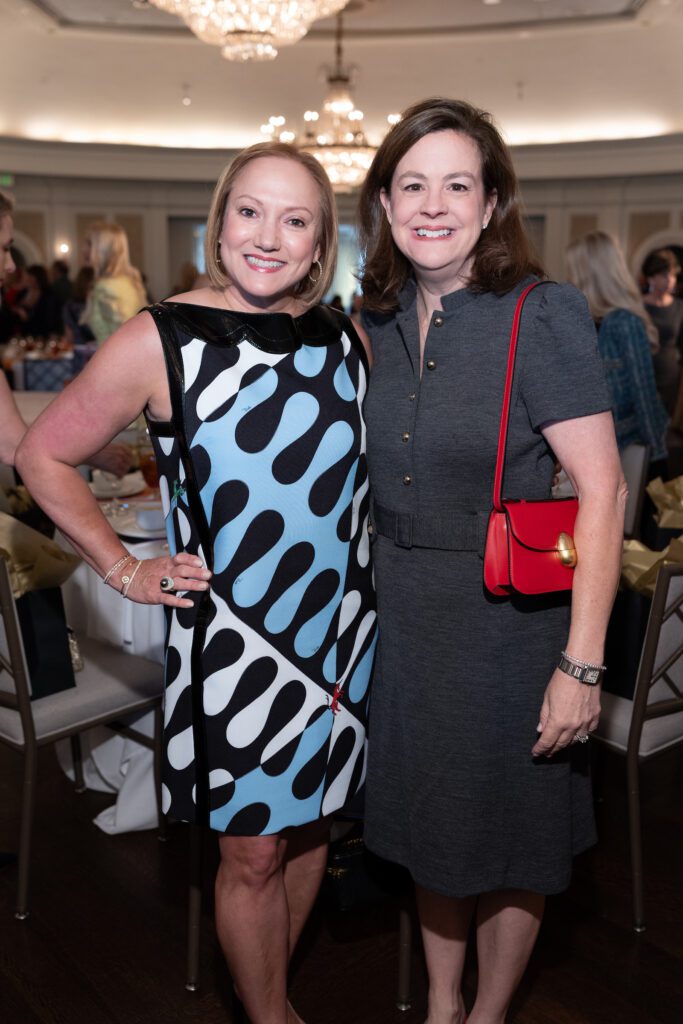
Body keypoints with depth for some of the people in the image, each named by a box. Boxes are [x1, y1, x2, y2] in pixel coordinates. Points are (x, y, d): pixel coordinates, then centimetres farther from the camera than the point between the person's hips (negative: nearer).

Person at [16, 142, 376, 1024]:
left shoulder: (343, 338, 2)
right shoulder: (160, 341, -11)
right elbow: (43, 456, -1)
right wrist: (124, 571, -5)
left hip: (343, 631, 5)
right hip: (234, 642, -4)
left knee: (310, 826, 19)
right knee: (253, 852, 9)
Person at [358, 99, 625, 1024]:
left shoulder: (542, 315, -15)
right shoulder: (381, 320, 3)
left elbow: (602, 489, -18)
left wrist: (582, 663, -21)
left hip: (509, 618, -5)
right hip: (404, 615, 5)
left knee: (510, 838, 13)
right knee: (428, 816, 20)